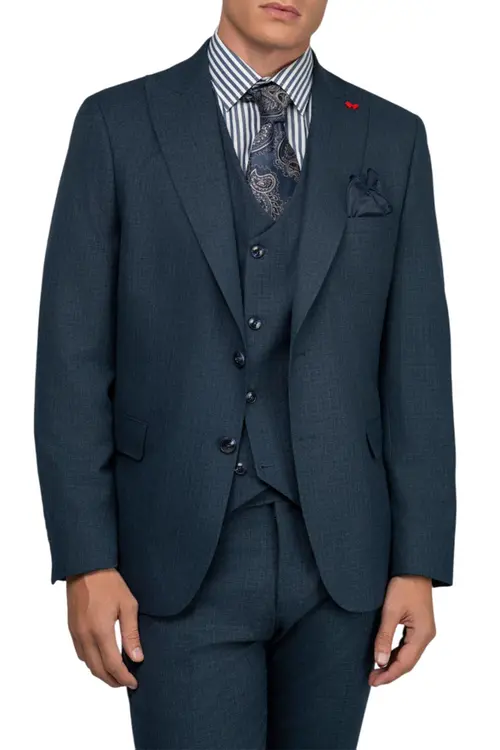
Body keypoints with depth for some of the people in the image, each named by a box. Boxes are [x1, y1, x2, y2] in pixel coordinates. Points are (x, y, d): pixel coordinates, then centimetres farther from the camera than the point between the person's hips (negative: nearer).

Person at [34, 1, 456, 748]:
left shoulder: (391, 138, 5)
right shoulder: (118, 125, -1)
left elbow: (416, 363, 3)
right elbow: (74, 359, -3)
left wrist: (420, 566, 0)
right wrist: (86, 561, -8)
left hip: (339, 553, 3)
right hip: (184, 559, -2)